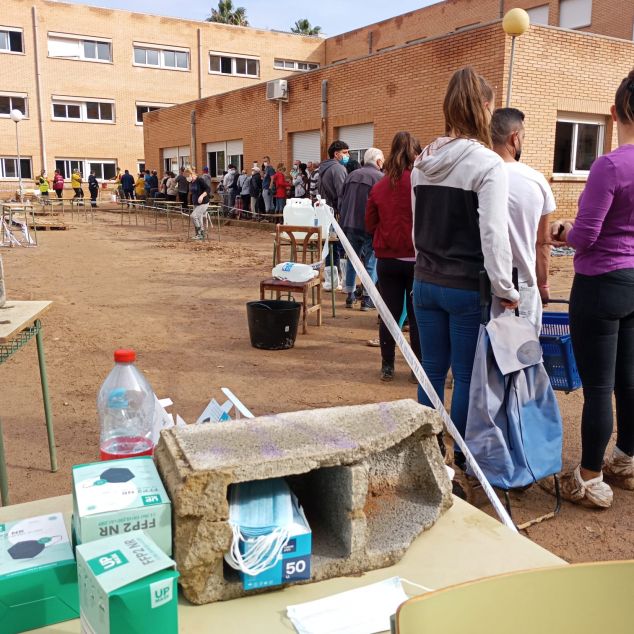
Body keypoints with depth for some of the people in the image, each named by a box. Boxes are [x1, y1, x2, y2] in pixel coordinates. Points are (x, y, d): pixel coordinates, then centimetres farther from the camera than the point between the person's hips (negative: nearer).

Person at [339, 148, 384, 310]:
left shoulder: (351, 175, 10)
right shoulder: (380, 177, -10)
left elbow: (340, 201, 15)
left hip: (349, 225, 6)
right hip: (369, 227, -5)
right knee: (371, 263, 4)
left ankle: (349, 296, 18)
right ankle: (367, 299, 4)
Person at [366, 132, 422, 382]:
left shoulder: (379, 187, -1)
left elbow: (370, 226, 6)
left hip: (387, 260, 3)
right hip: (417, 258, -2)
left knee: (390, 313, 10)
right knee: (417, 315, 7)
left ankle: (387, 366, 18)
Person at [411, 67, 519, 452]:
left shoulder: (423, 161, 6)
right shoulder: (488, 164, -14)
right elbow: (493, 234, -19)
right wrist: (505, 289, -12)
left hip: (426, 282, 6)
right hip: (468, 288, -6)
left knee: (433, 370, 15)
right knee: (466, 376, 6)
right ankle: (464, 458, 19)